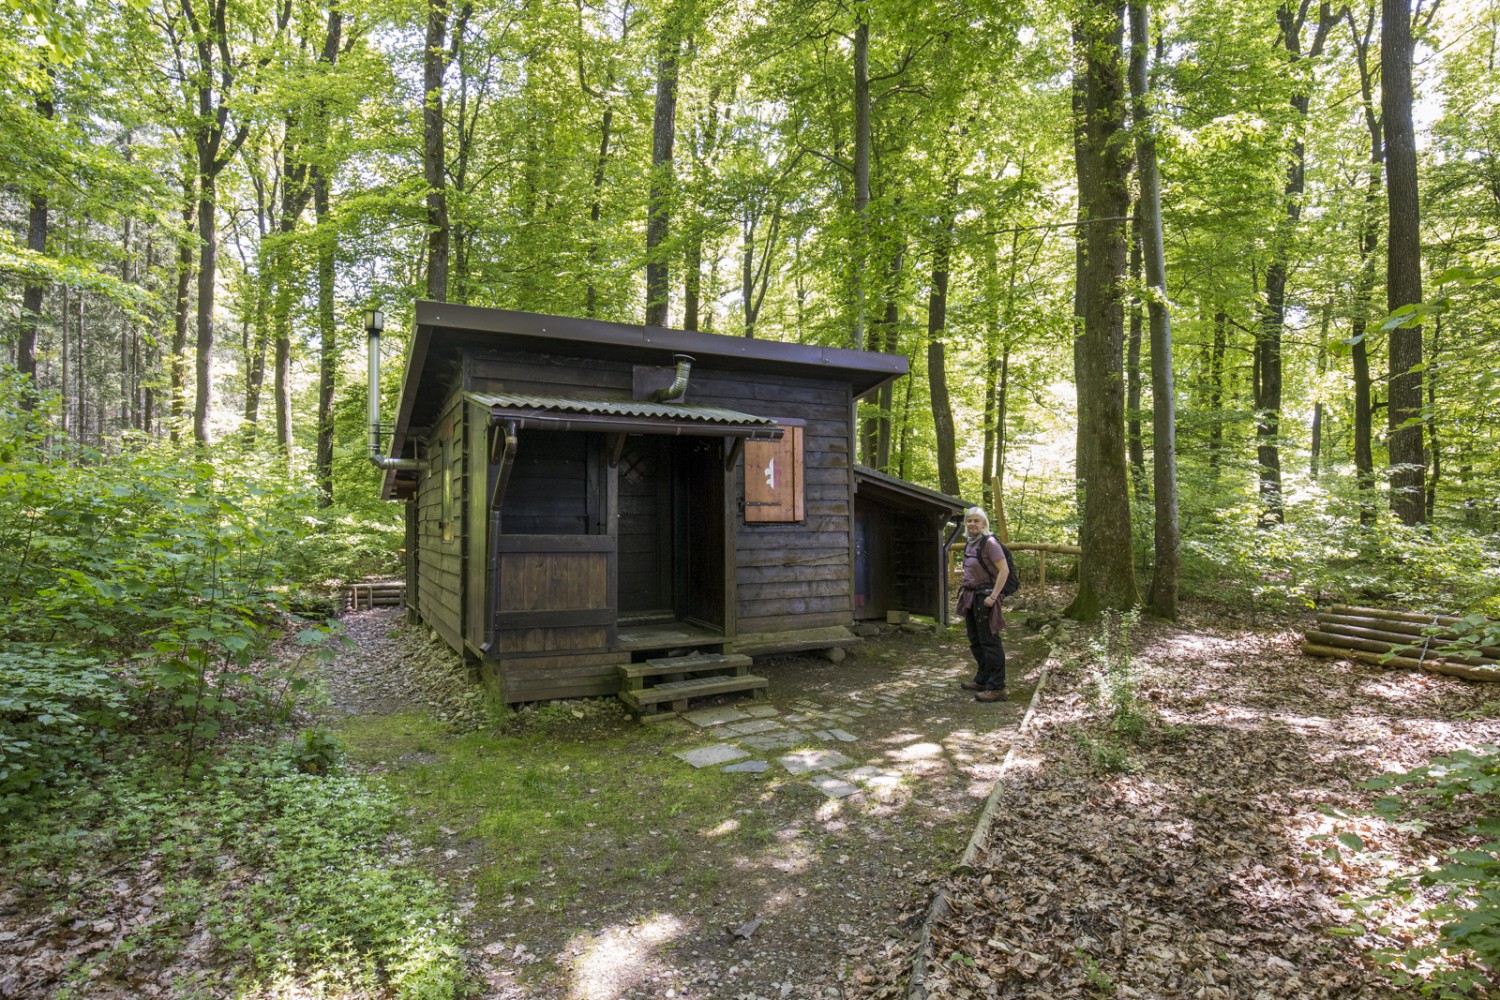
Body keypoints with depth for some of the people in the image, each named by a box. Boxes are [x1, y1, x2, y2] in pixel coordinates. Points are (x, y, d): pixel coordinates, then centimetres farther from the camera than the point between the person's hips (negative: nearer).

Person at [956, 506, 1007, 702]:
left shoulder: (989, 542, -14)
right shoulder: (969, 544, 11)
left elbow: (1004, 570, -19)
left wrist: (993, 596, -21)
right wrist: (964, 589, 15)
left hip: (985, 598, -9)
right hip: (970, 597, 9)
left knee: (989, 641, -6)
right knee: (975, 641, 17)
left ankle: (996, 687, 0)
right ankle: (982, 680, 30)